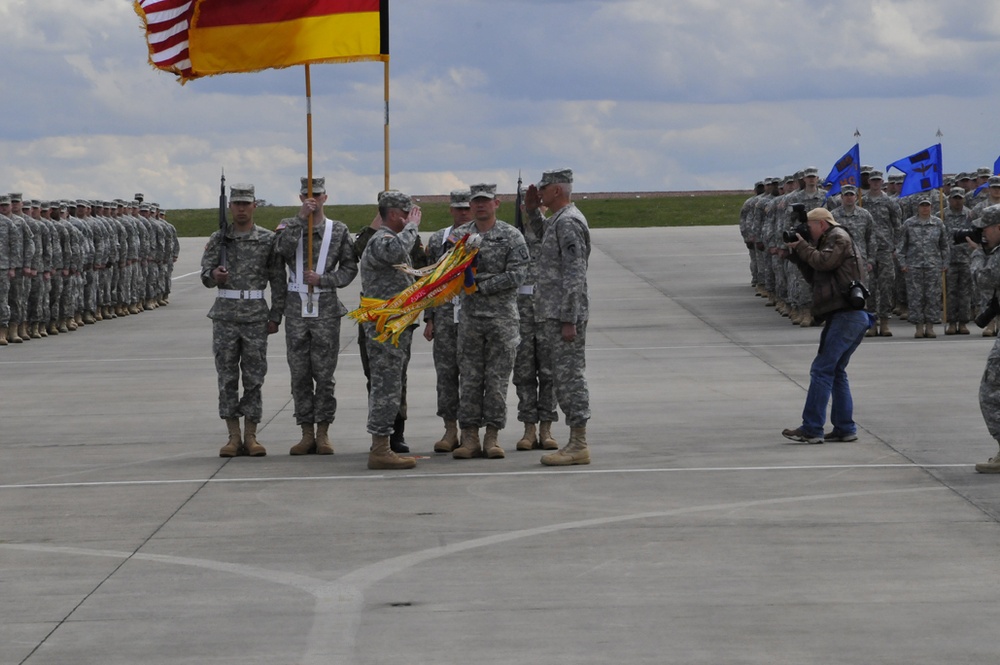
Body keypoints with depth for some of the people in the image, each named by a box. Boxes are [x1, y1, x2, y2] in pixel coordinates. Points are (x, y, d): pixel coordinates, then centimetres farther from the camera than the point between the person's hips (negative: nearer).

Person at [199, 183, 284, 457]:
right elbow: (206, 275, 0)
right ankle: (234, 437, 7)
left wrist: (275, 316, -1)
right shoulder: (218, 239, 6)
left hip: (256, 316, -1)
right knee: (227, 377, 2)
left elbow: (278, 280, 4)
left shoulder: (268, 239, 3)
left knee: (254, 378, 1)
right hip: (225, 316, 1)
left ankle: (250, 437, 7)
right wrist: (214, 275, -24)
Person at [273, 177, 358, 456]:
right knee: (300, 374, 3)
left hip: (327, 309, -1)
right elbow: (282, 249, -15)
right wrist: (301, 218, -19)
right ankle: (307, 434, 10)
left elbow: (349, 268, 3)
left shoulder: (339, 230, 5)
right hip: (296, 309, 1)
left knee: (324, 374, 1)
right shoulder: (289, 225, 7)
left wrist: (322, 279, -11)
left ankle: (323, 433, 8)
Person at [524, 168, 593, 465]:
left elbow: (574, 275, -21)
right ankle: (576, 443, 14)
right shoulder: (559, 220, 16)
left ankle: (578, 445, -7)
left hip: (563, 315, -10)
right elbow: (545, 235, 40)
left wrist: (568, 319, -23)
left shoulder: (568, 223, -15)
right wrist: (532, 210, 23)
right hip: (554, 315, 10)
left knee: (569, 376, -9)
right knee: (565, 377, 11)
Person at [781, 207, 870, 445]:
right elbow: (814, 277, 24)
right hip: (853, 316, 11)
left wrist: (802, 245, -4)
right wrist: (797, 254, 14)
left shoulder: (839, 238, -4)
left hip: (846, 315, -11)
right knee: (836, 371, 15)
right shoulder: (829, 241, 25)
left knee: (822, 370, -11)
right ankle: (845, 428, 14)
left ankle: (812, 429, -13)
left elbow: (823, 262, -19)